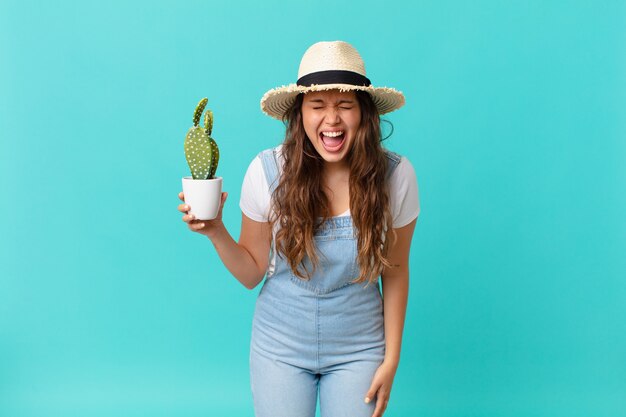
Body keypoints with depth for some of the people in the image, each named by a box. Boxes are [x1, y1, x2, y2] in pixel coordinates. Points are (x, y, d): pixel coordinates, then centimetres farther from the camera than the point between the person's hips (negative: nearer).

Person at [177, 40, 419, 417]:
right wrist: (216, 231, -21)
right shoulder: (267, 171, -15)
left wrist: (391, 359, 1)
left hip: (357, 349, 0)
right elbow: (252, 273, -4)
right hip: (280, 346, 0)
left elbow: (395, 273, -2)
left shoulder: (395, 175, -14)